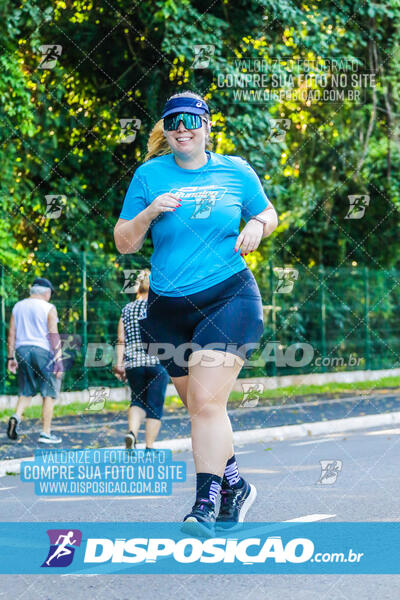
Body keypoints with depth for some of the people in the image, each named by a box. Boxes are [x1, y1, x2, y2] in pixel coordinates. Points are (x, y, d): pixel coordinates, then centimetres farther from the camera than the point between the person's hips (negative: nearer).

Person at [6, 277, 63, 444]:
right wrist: (58, 361, -8)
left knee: (26, 391, 16)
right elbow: (53, 336, -10)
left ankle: (16, 416, -12)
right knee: (49, 393, 3)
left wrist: (10, 357, 12)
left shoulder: (18, 307, 10)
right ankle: (46, 433, 0)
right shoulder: (49, 308, -5)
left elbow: (11, 334, 8)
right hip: (43, 351, -5)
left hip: (22, 350, 5)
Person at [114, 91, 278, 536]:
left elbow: (268, 214, 19)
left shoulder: (235, 171, 4)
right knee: (198, 406, 12)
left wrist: (257, 225, -4)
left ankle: (205, 506, -15)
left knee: (207, 402, -17)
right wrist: (149, 213, -13)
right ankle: (235, 486, 33)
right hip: (167, 309, 3)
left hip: (228, 299, -3)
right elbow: (123, 243, 5)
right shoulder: (149, 175, 4)